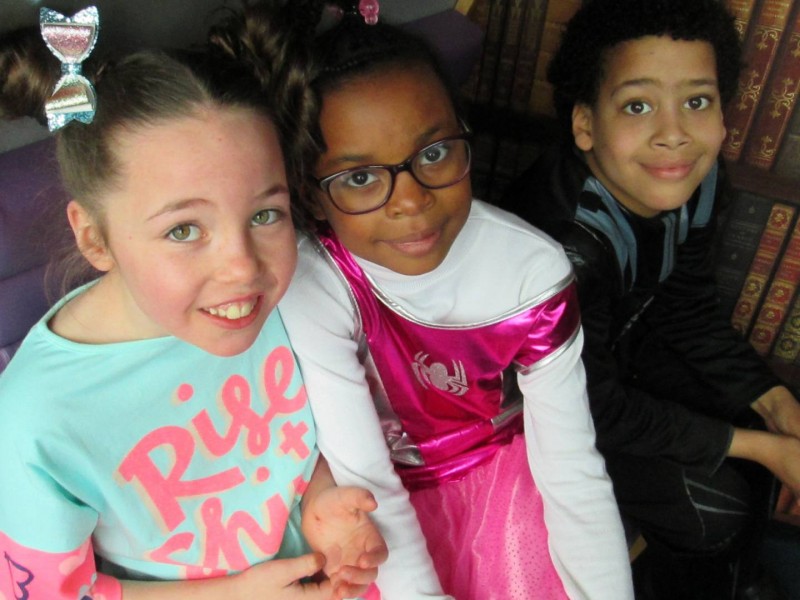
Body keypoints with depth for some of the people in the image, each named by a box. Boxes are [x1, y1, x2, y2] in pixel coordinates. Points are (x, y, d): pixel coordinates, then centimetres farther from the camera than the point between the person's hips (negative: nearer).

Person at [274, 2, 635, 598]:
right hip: (387, 488, -2)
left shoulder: (534, 268, -21)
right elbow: (364, 486, -23)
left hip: (502, 462, 3)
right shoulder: (309, 284, -29)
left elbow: (571, 471, -17)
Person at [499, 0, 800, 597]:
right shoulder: (564, 240, -39)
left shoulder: (698, 179, -16)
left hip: (626, 338, 7)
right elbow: (596, 406, -27)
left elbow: (688, 312, 1)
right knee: (711, 511, -11)